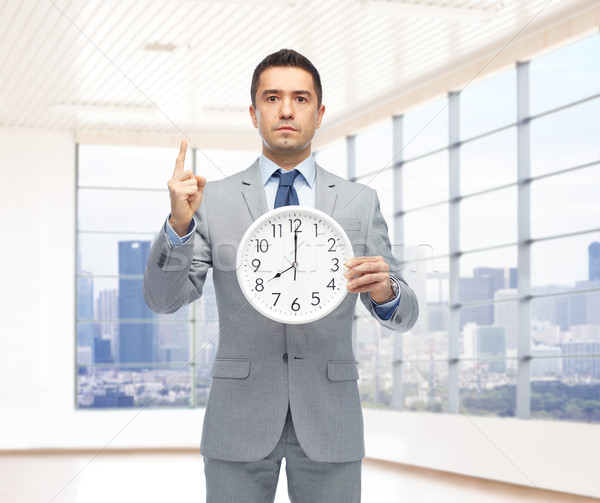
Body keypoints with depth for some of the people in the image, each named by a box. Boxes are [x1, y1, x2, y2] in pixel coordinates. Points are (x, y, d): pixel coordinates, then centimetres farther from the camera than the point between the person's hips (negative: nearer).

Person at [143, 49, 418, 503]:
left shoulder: (360, 203, 7)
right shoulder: (214, 200, 4)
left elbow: (402, 315, 6)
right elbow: (164, 299, -2)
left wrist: (386, 290, -18)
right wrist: (179, 224, -19)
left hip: (328, 420, 1)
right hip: (240, 421, -1)